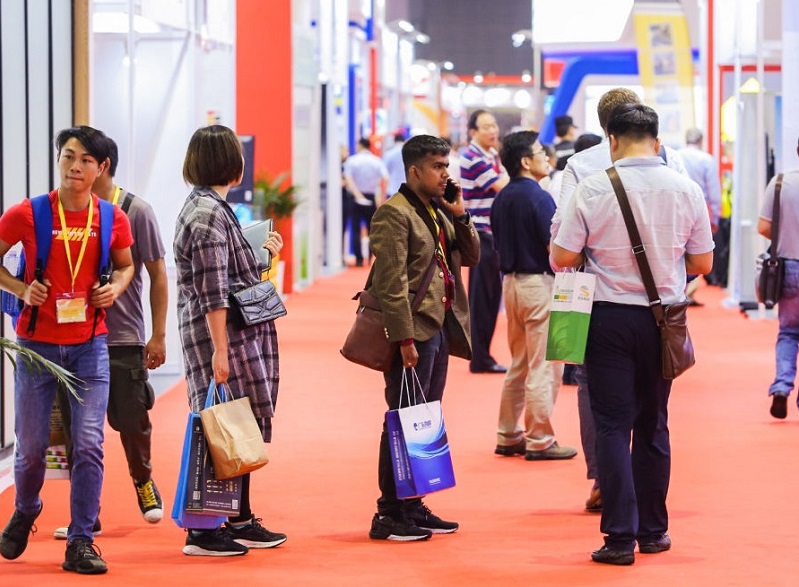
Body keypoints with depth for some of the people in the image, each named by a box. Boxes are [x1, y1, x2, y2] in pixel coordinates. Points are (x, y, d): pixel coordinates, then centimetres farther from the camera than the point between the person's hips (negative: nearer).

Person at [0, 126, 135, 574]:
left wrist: (116, 287, -4)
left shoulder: (113, 220, -1)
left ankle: (81, 543, 1)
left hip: (90, 346, 1)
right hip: (38, 344, -1)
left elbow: (126, 265, 17)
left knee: (89, 444, -7)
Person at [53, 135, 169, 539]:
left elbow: (157, 275, 1)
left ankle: (142, 480, 33)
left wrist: (158, 335, -3)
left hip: (123, 337, -2)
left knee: (132, 422, 4)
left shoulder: (134, 211, -3)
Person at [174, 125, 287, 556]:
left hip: (242, 335, 10)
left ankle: (241, 522, 22)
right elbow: (213, 293, -20)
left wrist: (262, 253, 25)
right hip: (222, 333, -10)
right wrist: (220, 350, -22)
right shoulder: (209, 212, -17)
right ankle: (203, 531, -2)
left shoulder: (206, 205, 14)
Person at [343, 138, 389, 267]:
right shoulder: (377, 161, 1)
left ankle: (359, 259, -4)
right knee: (372, 229, 12)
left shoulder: (351, 160, -3)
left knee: (356, 230, 2)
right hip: (372, 198, 2)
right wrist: (382, 196, -6)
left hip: (356, 198, -2)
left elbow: (348, 179, -16)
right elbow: (386, 178, -11)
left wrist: (358, 195, -21)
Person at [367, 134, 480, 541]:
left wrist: (459, 215, 2)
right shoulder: (395, 213, -13)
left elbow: (472, 256, 17)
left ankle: (413, 508, 20)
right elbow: (392, 282, -17)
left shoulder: (438, 210, 14)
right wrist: (405, 340, -20)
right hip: (413, 331, -9)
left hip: (440, 330, 9)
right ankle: (390, 515, 1)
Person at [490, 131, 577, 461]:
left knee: (518, 365, 16)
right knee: (544, 366, -1)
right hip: (539, 283, -8)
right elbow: (555, 248, -18)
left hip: (511, 282, 8)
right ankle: (539, 441, 2)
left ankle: (508, 436, 19)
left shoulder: (502, 199, 8)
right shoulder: (538, 197, -16)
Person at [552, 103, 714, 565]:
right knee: (653, 426, 15)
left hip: (609, 316, -2)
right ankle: (653, 531, 22)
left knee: (612, 424, 2)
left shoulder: (593, 189, -10)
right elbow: (703, 262, 3)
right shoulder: (685, 189, -3)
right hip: (661, 319, 2)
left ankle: (620, 537, -3)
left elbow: (562, 257, -8)